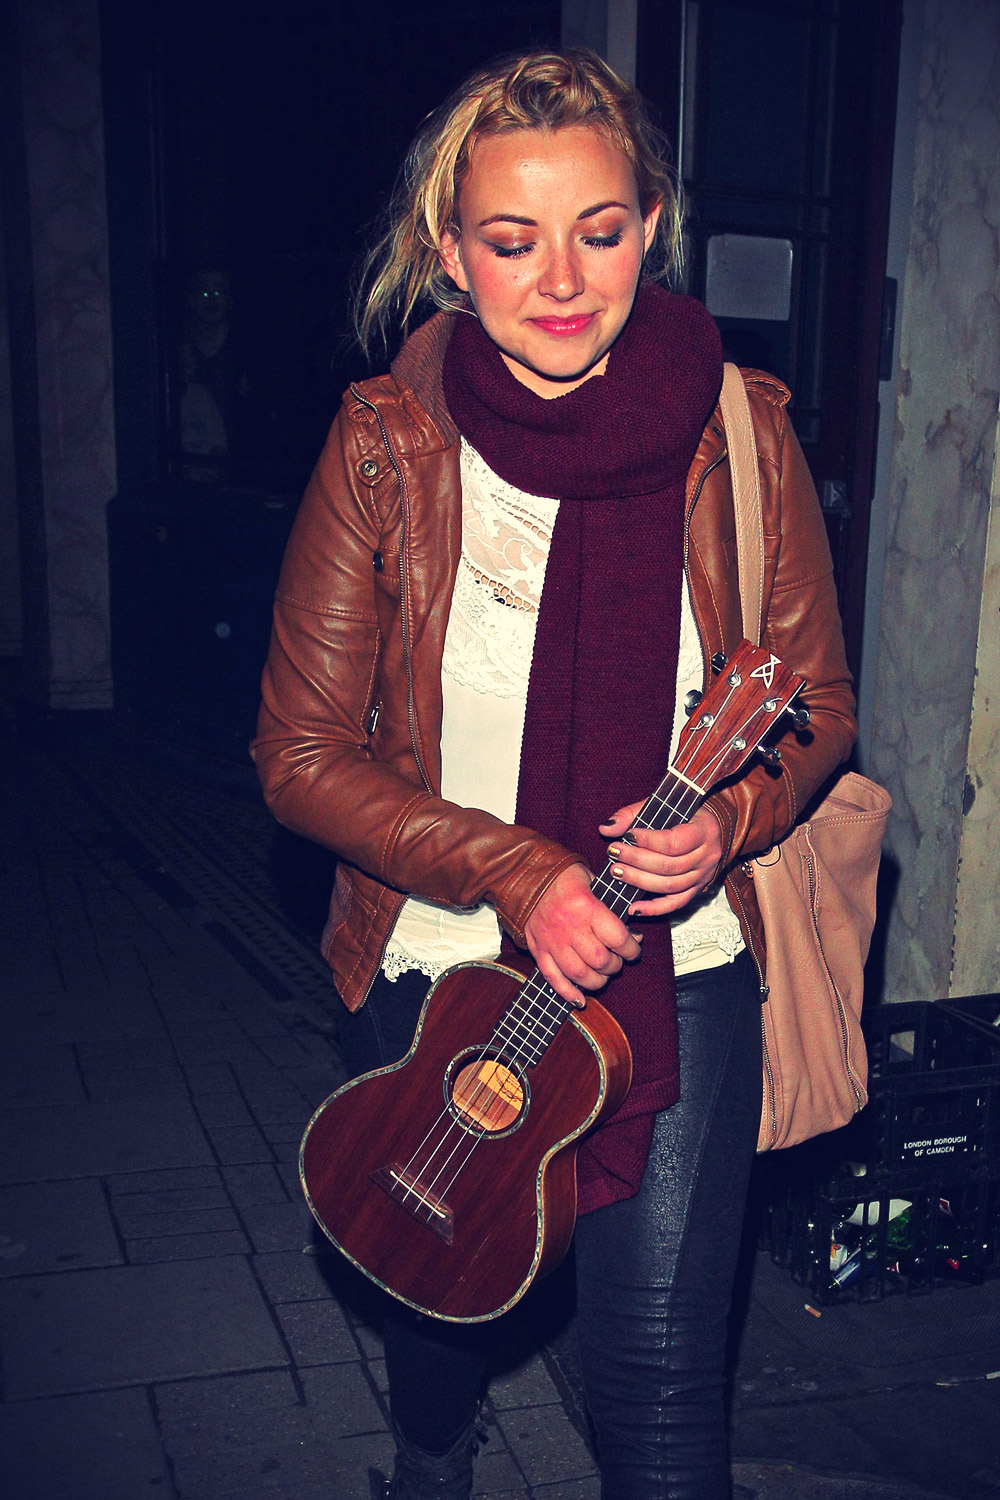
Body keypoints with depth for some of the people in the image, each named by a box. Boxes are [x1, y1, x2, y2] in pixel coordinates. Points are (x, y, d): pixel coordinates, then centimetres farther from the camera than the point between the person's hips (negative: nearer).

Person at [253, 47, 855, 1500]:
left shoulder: (738, 429, -9)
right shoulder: (385, 444, -12)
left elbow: (817, 701, 2)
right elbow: (303, 752, -9)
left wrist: (727, 820, -19)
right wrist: (510, 871, -21)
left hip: (679, 968, 0)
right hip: (437, 965, 1)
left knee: (658, 1374, -1)